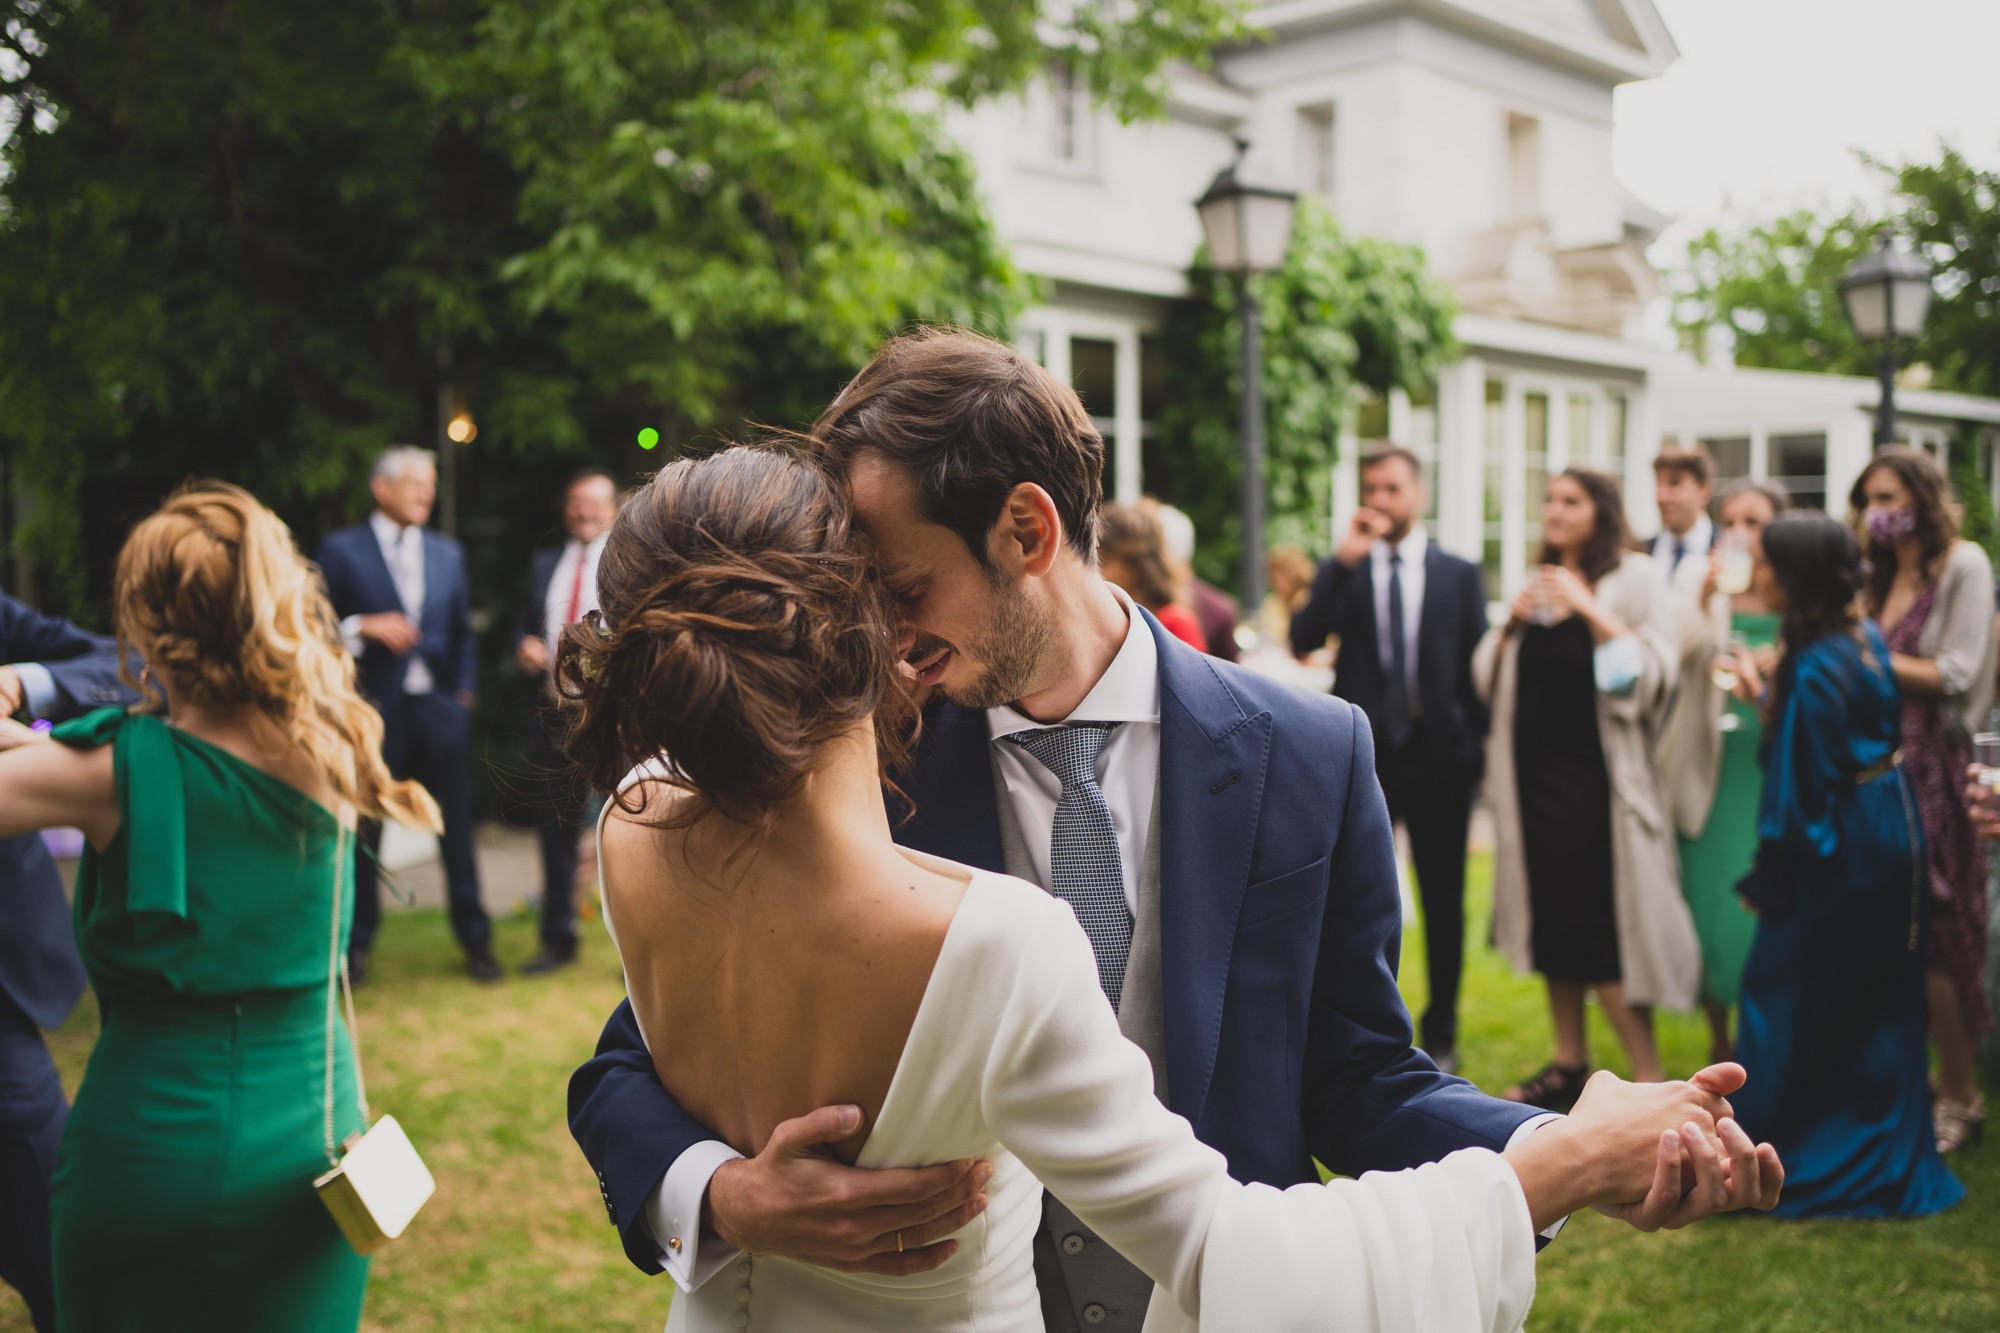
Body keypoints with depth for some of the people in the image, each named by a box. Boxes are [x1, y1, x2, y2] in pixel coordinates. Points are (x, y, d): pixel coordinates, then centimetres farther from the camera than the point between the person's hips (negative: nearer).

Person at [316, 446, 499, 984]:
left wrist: (464, 690, 7)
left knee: (457, 827, 5)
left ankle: (475, 943, 15)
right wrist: (365, 627, -17)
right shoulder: (342, 550, 1)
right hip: (375, 708, -3)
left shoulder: (447, 552, 13)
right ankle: (357, 945, 19)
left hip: (440, 706, 3)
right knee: (364, 829, 5)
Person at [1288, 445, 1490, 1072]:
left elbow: (1478, 666, 7)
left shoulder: (1459, 574, 6)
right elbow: (1302, 640, -10)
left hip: (1438, 757, 0)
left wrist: (1476, 749, 1)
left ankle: (1440, 1035, 23)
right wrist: (1342, 560, -16)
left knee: (1443, 902, 8)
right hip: (1362, 755, 0)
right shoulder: (1343, 571, 5)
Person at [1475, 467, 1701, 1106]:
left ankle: (1647, 1074, 1)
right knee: (1550, 916, 9)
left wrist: (1589, 609, -20)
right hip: (1533, 771, 6)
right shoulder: (1536, 582, 14)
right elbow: (1488, 677, 13)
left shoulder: (1634, 579, -1)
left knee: (1598, 925, -9)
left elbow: (1652, 672, -13)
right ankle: (1570, 1060, 20)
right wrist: (1511, 624, -5)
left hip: (1596, 776, -6)